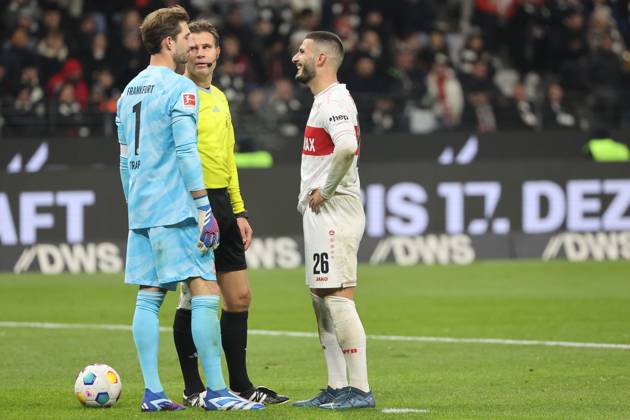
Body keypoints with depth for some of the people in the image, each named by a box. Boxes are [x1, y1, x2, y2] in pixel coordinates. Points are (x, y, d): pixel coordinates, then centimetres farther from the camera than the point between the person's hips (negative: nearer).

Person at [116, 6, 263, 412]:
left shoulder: (130, 91, 15)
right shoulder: (180, 88, -10)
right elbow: (187, 153, -17)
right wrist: (204, 209, -15)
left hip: (140, 211, 8)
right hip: (176, 210, -8)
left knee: (149, 295, 7)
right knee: (206, 292, -7)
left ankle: (153, 392, 5)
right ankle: (216, 390, -9)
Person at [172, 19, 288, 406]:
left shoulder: (220, 98, 18)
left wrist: (239, 211, 20)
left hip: (222, 204, 8)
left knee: (239, 297, 8)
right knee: (195, 298, -4)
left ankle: (241, 385, 16)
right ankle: (193, 390, 5)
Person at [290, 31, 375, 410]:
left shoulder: (334, 100, -15)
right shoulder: (324, 100, 19)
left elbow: (347, 148, -33)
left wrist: (324, 191, -20)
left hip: (334, 210, -11)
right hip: (320, 213, 11)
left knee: (338, 297, -12)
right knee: (322, 299, 12)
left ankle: (360, 390, -13)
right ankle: (337, 388, 15)